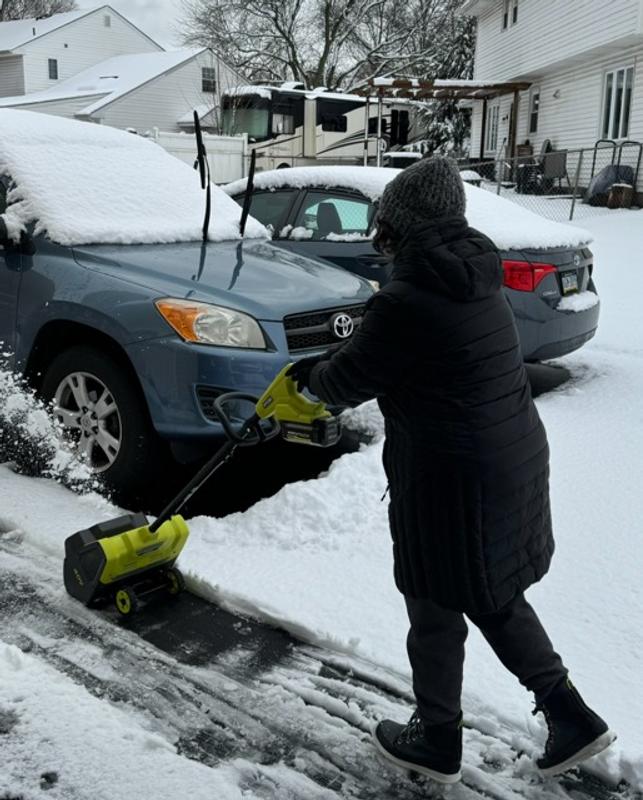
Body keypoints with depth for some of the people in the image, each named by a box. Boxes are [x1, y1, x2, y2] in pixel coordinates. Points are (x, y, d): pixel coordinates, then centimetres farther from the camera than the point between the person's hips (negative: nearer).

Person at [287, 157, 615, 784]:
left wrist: (308, 375, 13)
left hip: (453, 479, -8)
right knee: (494, 597, 25)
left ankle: (437, 743, 34)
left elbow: (348, 382, -8)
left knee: (434, 611, 12)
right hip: (514, 459, 9)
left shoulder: (406, 300, -21)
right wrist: (329, 363, 22)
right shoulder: (475, 279, 7)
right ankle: (571, 718, 31)